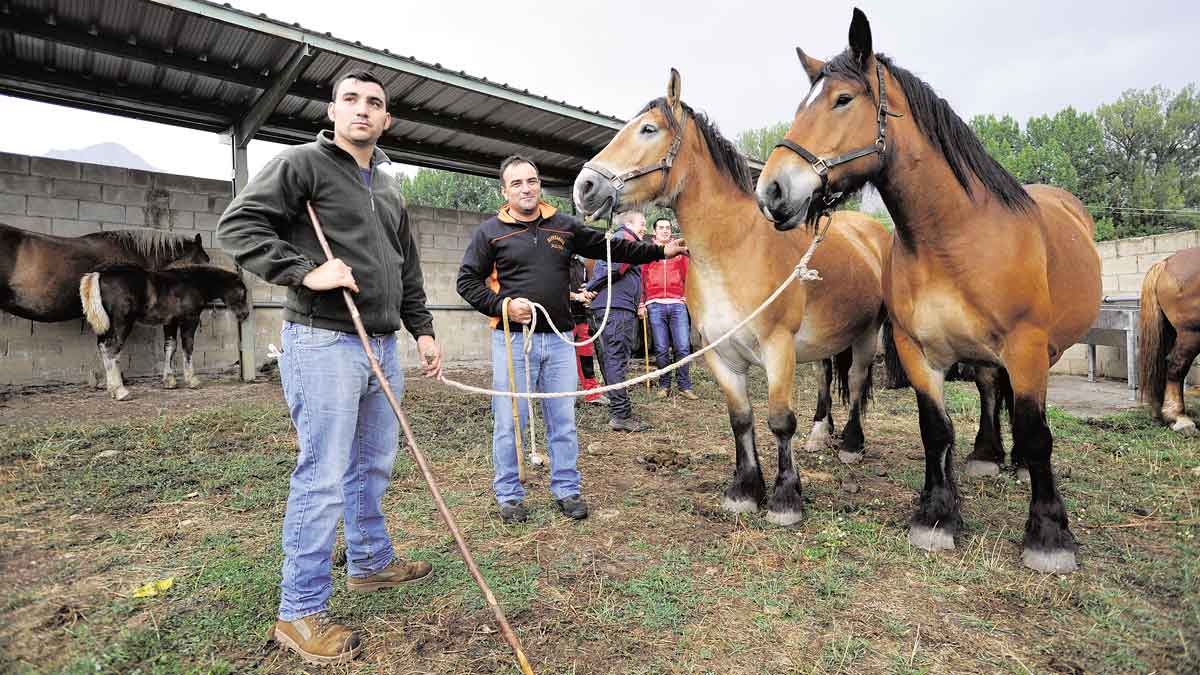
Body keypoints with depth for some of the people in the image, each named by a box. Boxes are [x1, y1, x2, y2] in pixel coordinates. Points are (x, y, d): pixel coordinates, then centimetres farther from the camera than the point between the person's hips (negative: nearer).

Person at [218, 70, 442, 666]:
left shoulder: (389, 187, 19)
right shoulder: (303, 162, -2)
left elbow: (407, 267, 22)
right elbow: (237, 225, -9)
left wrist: (422, 328, 15)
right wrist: (305, 271, -20)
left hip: (382, 344, 8)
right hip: (324, 342, -8)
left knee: (375, 466, 18)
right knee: (323, 478, -4)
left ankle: (371, 563, 37)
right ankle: (300, 613, 11)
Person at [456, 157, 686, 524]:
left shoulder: (564, 225, 9)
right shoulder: (491, 231, 1)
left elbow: (610, 247, 12)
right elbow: (467, 281, 1)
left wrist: (660, 251, 8)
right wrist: (503, 305, -14)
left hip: (559, 339, 3)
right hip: (513, 340, -3)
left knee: (563, 420, 10)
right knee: (509, 422, 5)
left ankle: (567, 490, 25)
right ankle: (509, 495, 22)